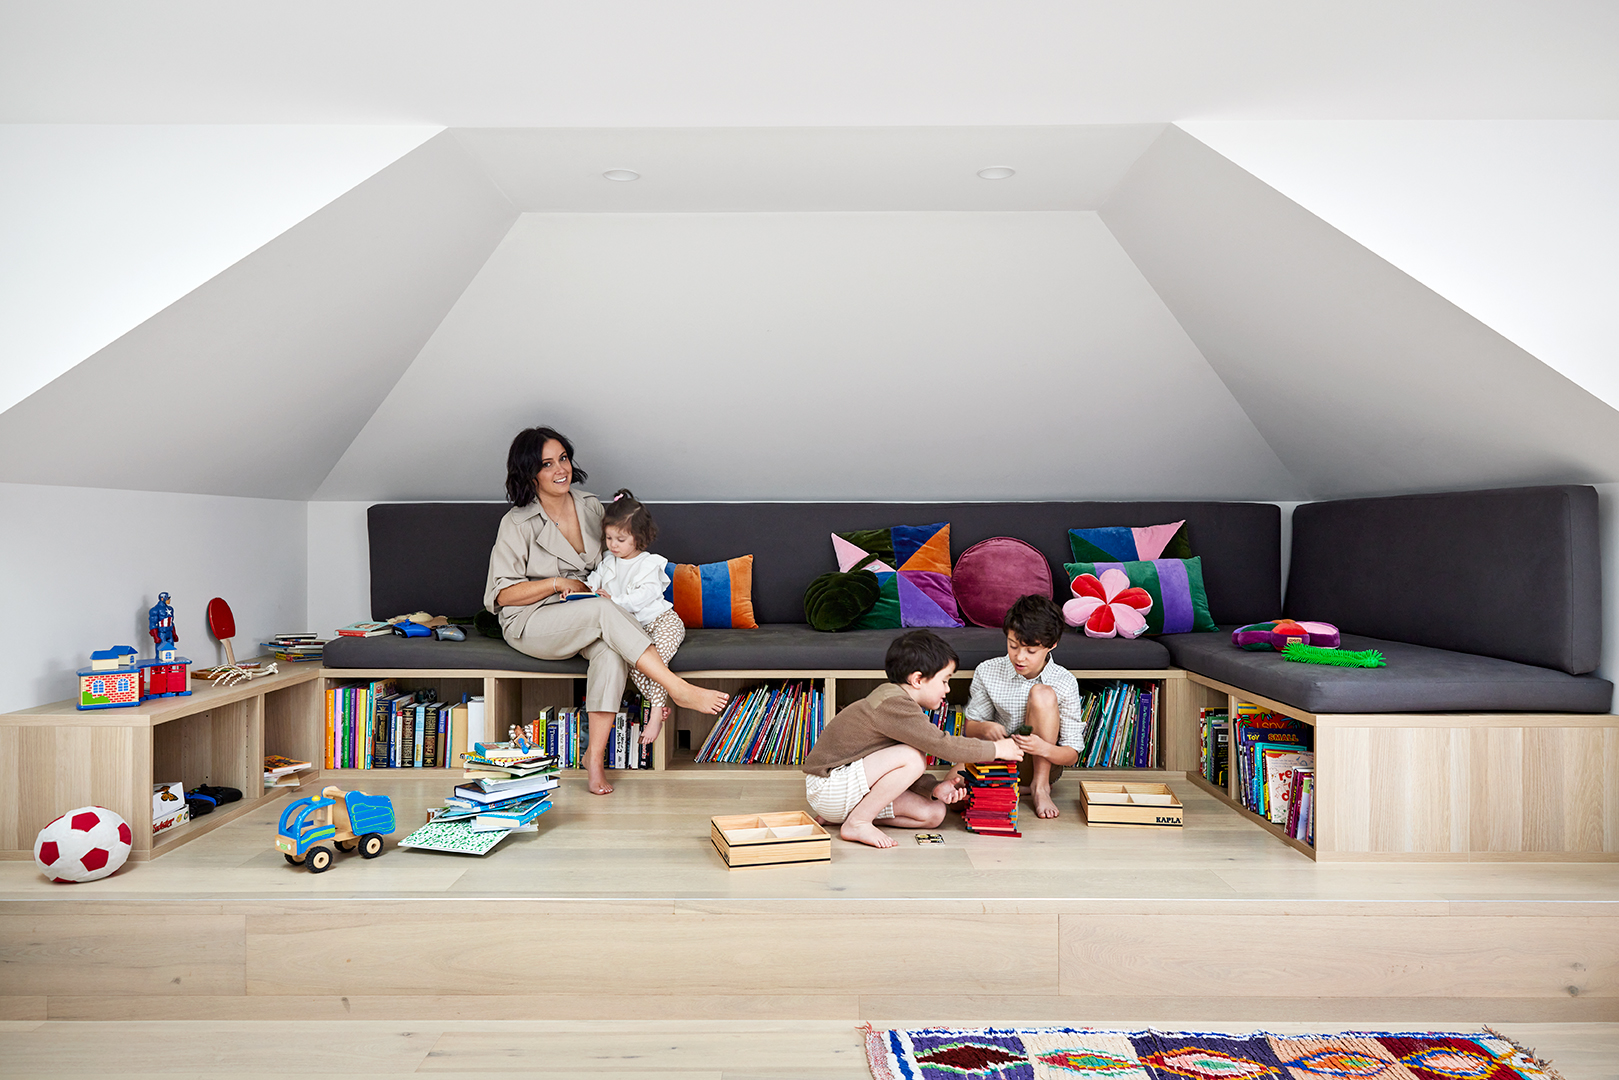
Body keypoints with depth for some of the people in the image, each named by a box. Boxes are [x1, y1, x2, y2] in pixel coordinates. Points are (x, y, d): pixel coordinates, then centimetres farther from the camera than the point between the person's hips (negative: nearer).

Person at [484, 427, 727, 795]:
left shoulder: (590, 506, 6)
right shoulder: (517, 524, -9)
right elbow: (502, 594, -8)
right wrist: (559, 584, -13)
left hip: (585, 620, 4)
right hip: (531, 624, -4)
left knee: (611, 649, -32)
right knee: (604, 612, -34)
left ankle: (595, 756, -31)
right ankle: (679, 689, -37)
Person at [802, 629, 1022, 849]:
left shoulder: (894, 697, 10)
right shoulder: (894, 704, -22)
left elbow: (901, 773, 12)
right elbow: (942, 745, -24)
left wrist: (935, 788, -5)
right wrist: (996, 749, -12)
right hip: (827, 785, -10)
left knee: (933, 813, 3)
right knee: (913, 757, -25)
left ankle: (844, 813, 8)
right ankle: (857, 823, -14)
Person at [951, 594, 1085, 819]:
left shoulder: (1065, 683, -12)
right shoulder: (987, 672, -7)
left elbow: (1072, 755, -10)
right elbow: (969, 727, 3)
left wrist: (1044, 748, -34)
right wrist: (984, 728, -22)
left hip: (1041, 764, -1)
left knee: (1042, 694, -25)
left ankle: (1040, 786, -15)